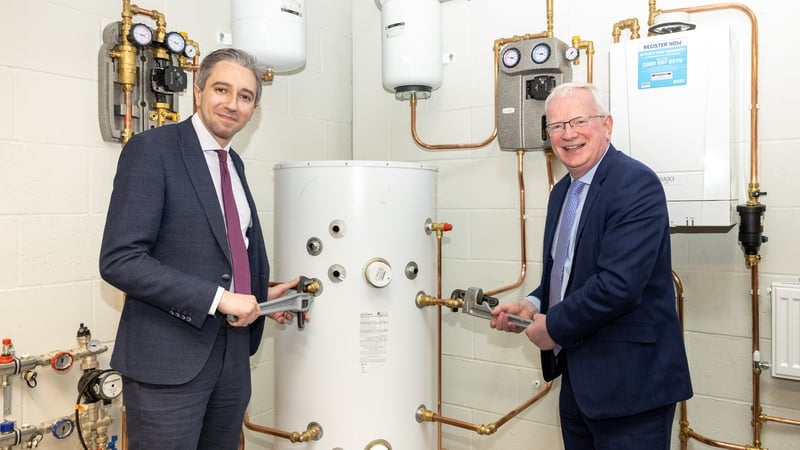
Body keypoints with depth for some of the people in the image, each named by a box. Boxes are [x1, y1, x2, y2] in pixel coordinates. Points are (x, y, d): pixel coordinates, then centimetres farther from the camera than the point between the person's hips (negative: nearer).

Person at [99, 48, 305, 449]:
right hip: (168, 356, -7)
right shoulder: (151, 149, -11)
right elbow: (119, 260, -19)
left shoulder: (234, 163, 11)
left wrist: (263, 294, 7)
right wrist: (218, 298, -21)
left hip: (232, 352, 7)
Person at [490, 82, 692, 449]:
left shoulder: (636, 183, -17)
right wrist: (532, 305, 1)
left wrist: (553, 326, -15)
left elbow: (620, 283, -26)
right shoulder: (562, 191, 10)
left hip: (629, 382, -8)